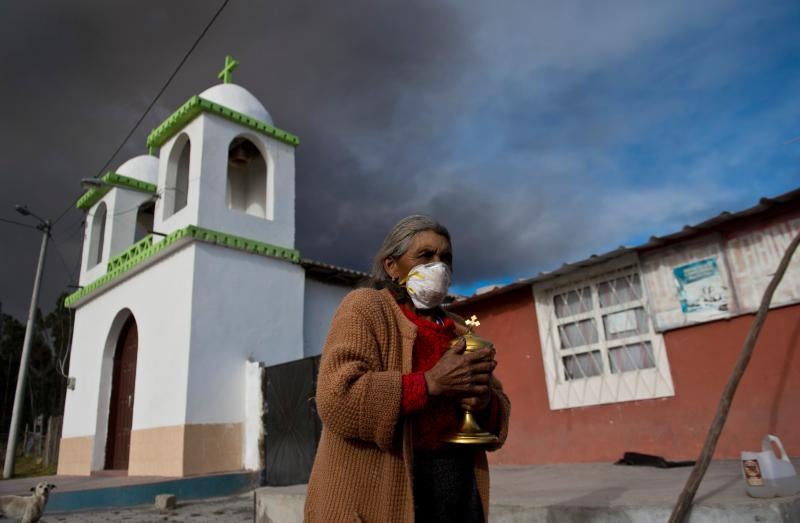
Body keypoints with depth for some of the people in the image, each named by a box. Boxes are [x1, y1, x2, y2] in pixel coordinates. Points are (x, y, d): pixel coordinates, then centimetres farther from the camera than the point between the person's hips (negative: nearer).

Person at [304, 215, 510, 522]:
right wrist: (431, 383, -20)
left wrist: (485, 401, -10)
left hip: (460, 485, 6)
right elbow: (338, 397, -18)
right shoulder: (366, 307, -5)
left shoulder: (458, 330, 14)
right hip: (382, 491, -6)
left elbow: (499, 408, 12)